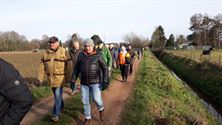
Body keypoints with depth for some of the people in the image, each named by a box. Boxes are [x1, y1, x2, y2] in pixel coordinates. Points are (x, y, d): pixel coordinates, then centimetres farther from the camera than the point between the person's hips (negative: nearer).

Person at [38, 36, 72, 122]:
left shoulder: (64, 52, -9)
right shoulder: (45, 53, 6)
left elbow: (69, 66, -9)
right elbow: (42, 67, 6)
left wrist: (68, 78, -9)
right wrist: (40, 78, 1)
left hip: (60, 78, -5)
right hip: (50, 78, 5)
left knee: (58, 96, -4)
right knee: (57, 95, 20)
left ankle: (55, 114, 8)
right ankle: (61, 106, 44)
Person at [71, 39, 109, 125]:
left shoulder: (97, 56, -6)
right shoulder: (81, 55, 1)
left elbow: (105, 68, -6)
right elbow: (76, 69, 8)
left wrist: (105, 81, -13)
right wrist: (73, 80, 6)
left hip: (95, 82, -3)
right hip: (84, 83, 3)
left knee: (97, 99, -6)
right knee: (85, 101, 9)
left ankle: (101, 109, 29)